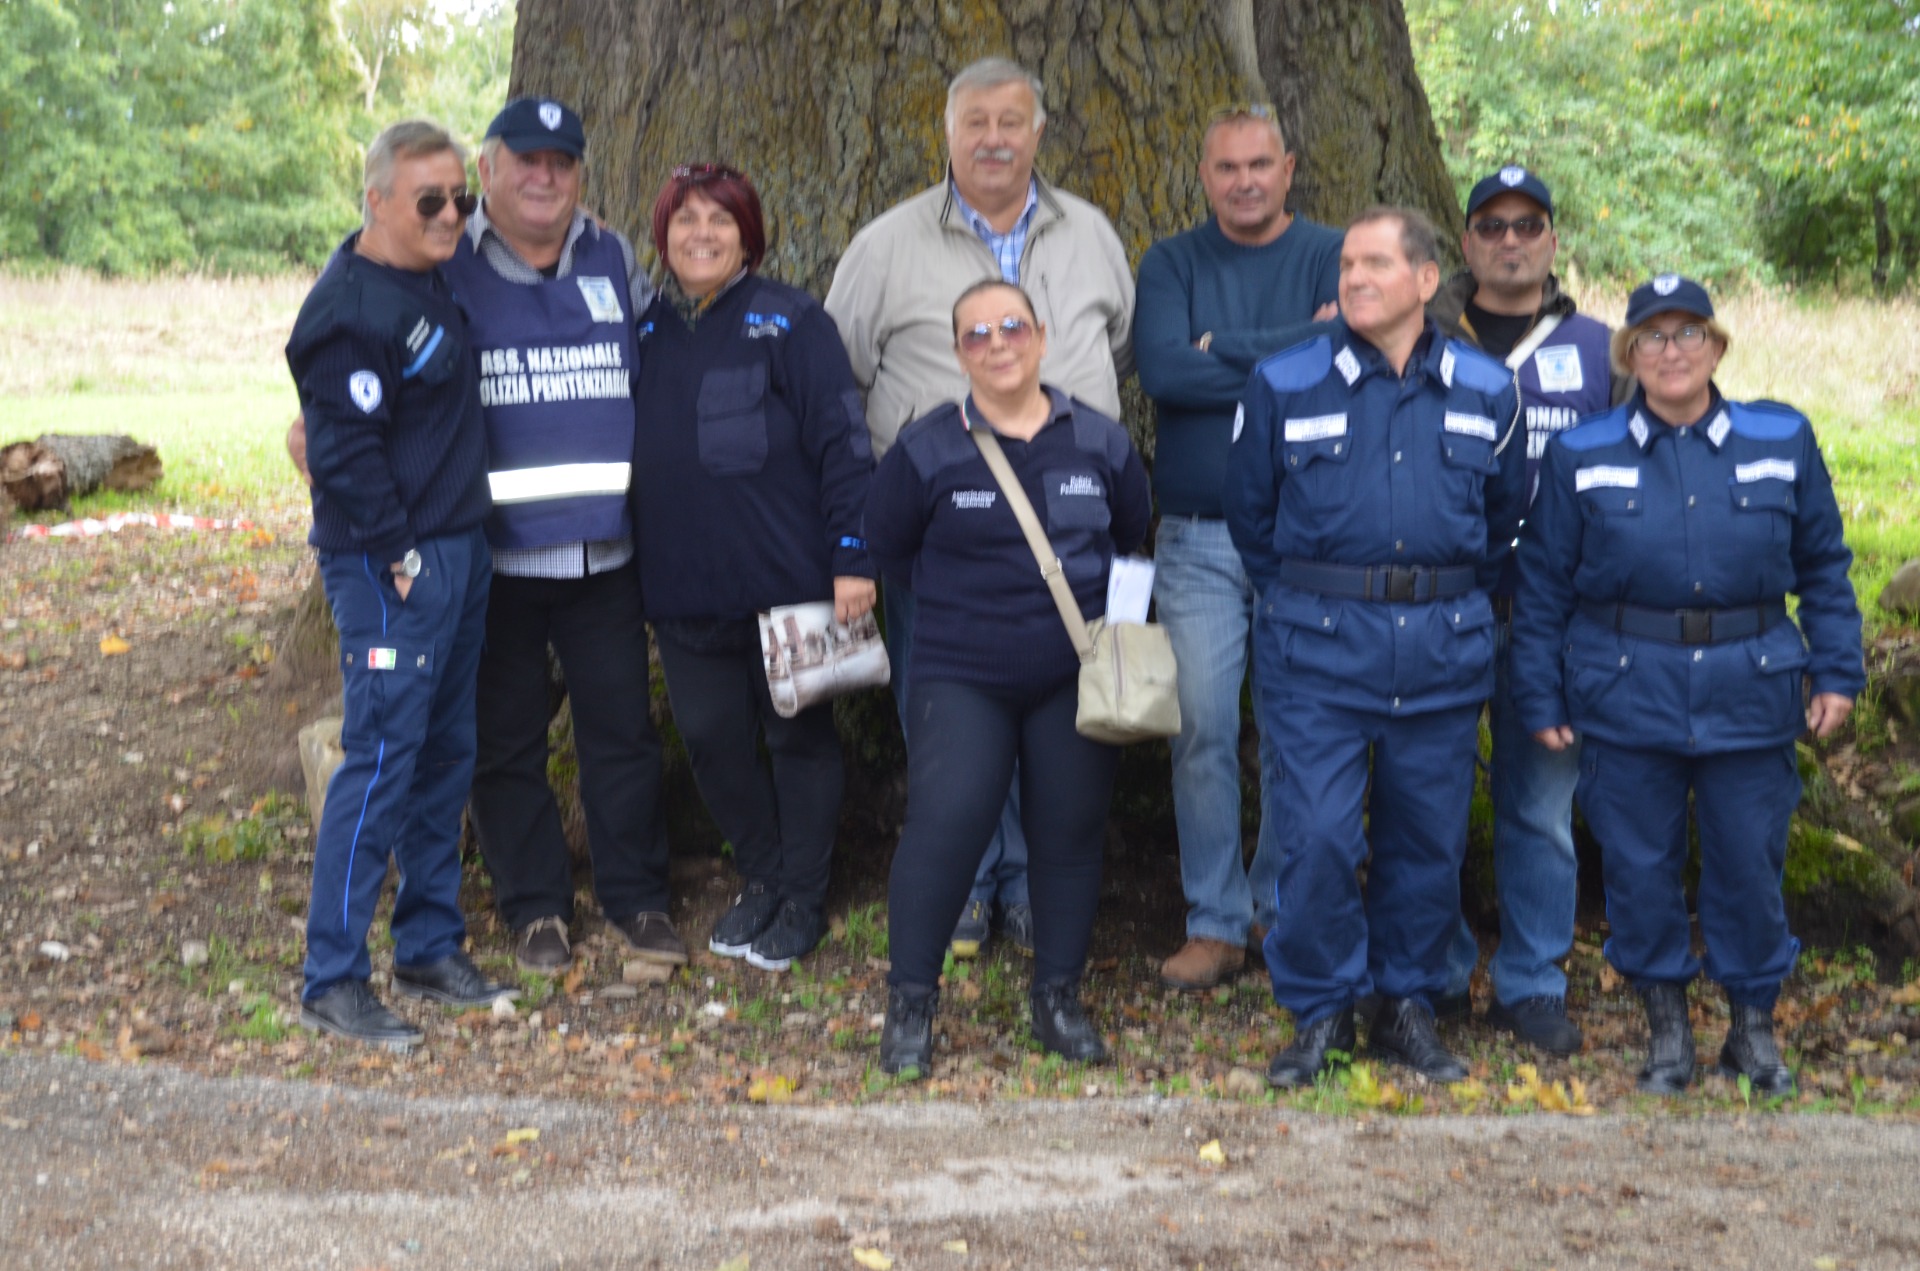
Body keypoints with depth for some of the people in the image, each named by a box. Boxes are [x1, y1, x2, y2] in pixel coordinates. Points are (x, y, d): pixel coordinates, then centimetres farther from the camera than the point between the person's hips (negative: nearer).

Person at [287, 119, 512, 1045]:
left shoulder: (436, 275, 11)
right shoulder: (349, 310, -16)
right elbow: (344, 453, -19)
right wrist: (400, 559, -16)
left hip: (460, 551, 9)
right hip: (392, 571, -9)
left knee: (446, 756, 14)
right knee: (381, 759, -8)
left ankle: (431, 949, 24)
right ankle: (332, 980, -1)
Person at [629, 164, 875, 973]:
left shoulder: (789, 322, -6)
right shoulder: (646, 329, 9)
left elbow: (842, 442, -11)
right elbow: (630, 449, 16)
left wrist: (852, 556, -16)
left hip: (786, 577, -5)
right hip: (683, 586, 5)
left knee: (798, 736, 7)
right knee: (710, 739, 10)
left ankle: (802, 902, 21)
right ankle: (761, 882, 29)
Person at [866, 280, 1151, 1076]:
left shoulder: (1099, 443, 2)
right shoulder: (928, 450, -5)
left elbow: (1133, 533, 17)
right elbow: (887, 547, 7)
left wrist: (1096, 603, 9)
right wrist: (955, 602, 7)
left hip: (1074, 681, 3)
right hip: (961, 680, -2)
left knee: (1071, 831, 6)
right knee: (944, 824, -14)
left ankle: (1059, 998, 23)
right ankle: (910, 1002, 2)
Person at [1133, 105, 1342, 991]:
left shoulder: (1331, 257, 4)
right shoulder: (1171, 264, 7)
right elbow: (1160, 369, -11)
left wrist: (1223, 349, -11)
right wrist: (1289, 357, -12)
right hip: (1198, 540, 1)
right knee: (1204, 729, -1)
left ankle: (1279, 908, 20)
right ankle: (1214, 924, 9)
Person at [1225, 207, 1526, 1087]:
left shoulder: (1485, 392, 6)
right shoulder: (1284, 386, 1)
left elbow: (1504, 518, 18)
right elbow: (1250, 515, 11)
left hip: (1444, 647, 2)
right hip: (1319, 648, -2)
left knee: (1429, 837, 8)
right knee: (1316, 835, -7)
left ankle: (1407, 1005, 23)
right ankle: (1320, 1011, 10)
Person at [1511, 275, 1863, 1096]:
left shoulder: (1783, 442, 5)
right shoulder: (1582, 456, 2)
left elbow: (1823, 566, 11)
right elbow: (1543, 587, 5)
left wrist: (1836, 672, 5)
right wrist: (1539, 697, 2)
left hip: (1751, 692, 1)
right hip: (1628, 696, 0)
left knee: (1751, 864, 6)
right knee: (1640, 866, 6)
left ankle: (1754, 1026, 25)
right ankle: (1667, 1024, 23)